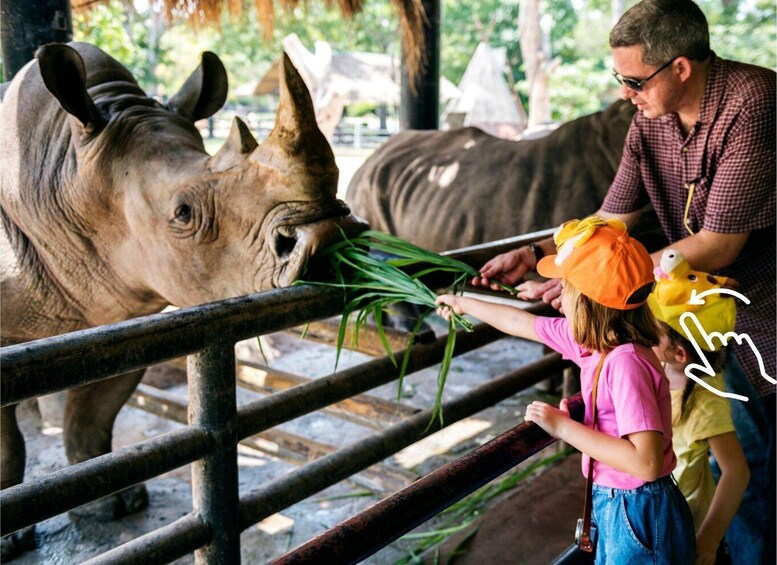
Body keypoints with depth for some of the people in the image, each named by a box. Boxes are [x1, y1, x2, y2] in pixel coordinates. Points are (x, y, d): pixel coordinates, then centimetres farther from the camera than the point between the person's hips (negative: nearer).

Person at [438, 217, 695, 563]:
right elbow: (523, 323, 11)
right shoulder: (596, 340, -4)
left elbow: (646, 462, -33)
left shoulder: (626, 363, -29)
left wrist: (563, 427, -27)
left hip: (639, 515, -8)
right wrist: (463, 304, 24)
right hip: (613, 506, 8)